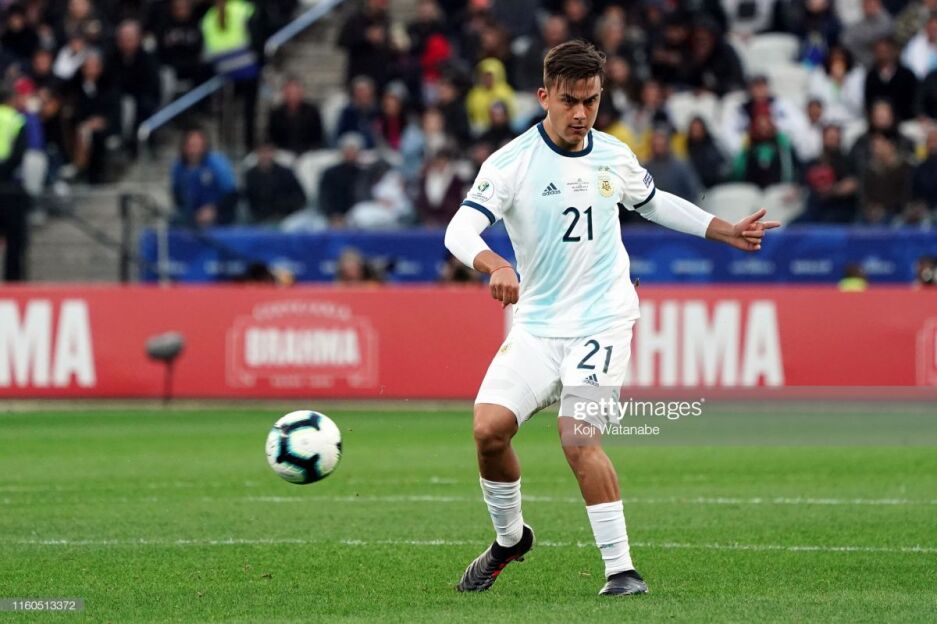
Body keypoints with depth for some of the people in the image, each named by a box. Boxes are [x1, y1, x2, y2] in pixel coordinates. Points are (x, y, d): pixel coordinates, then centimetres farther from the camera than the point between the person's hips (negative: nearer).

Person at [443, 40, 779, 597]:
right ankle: (510, 538, 13)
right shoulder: (512, 163, -8)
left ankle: (622, 569, -15)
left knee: (579, 439, -20)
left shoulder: (614, 156, 4)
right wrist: (495, 266, -40)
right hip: (537, 324, 1)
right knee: (490, 427, -15)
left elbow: (655, 202, 26)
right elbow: (460, 231, -19)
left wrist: (728, 232, 25)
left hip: (602, 319, -1)